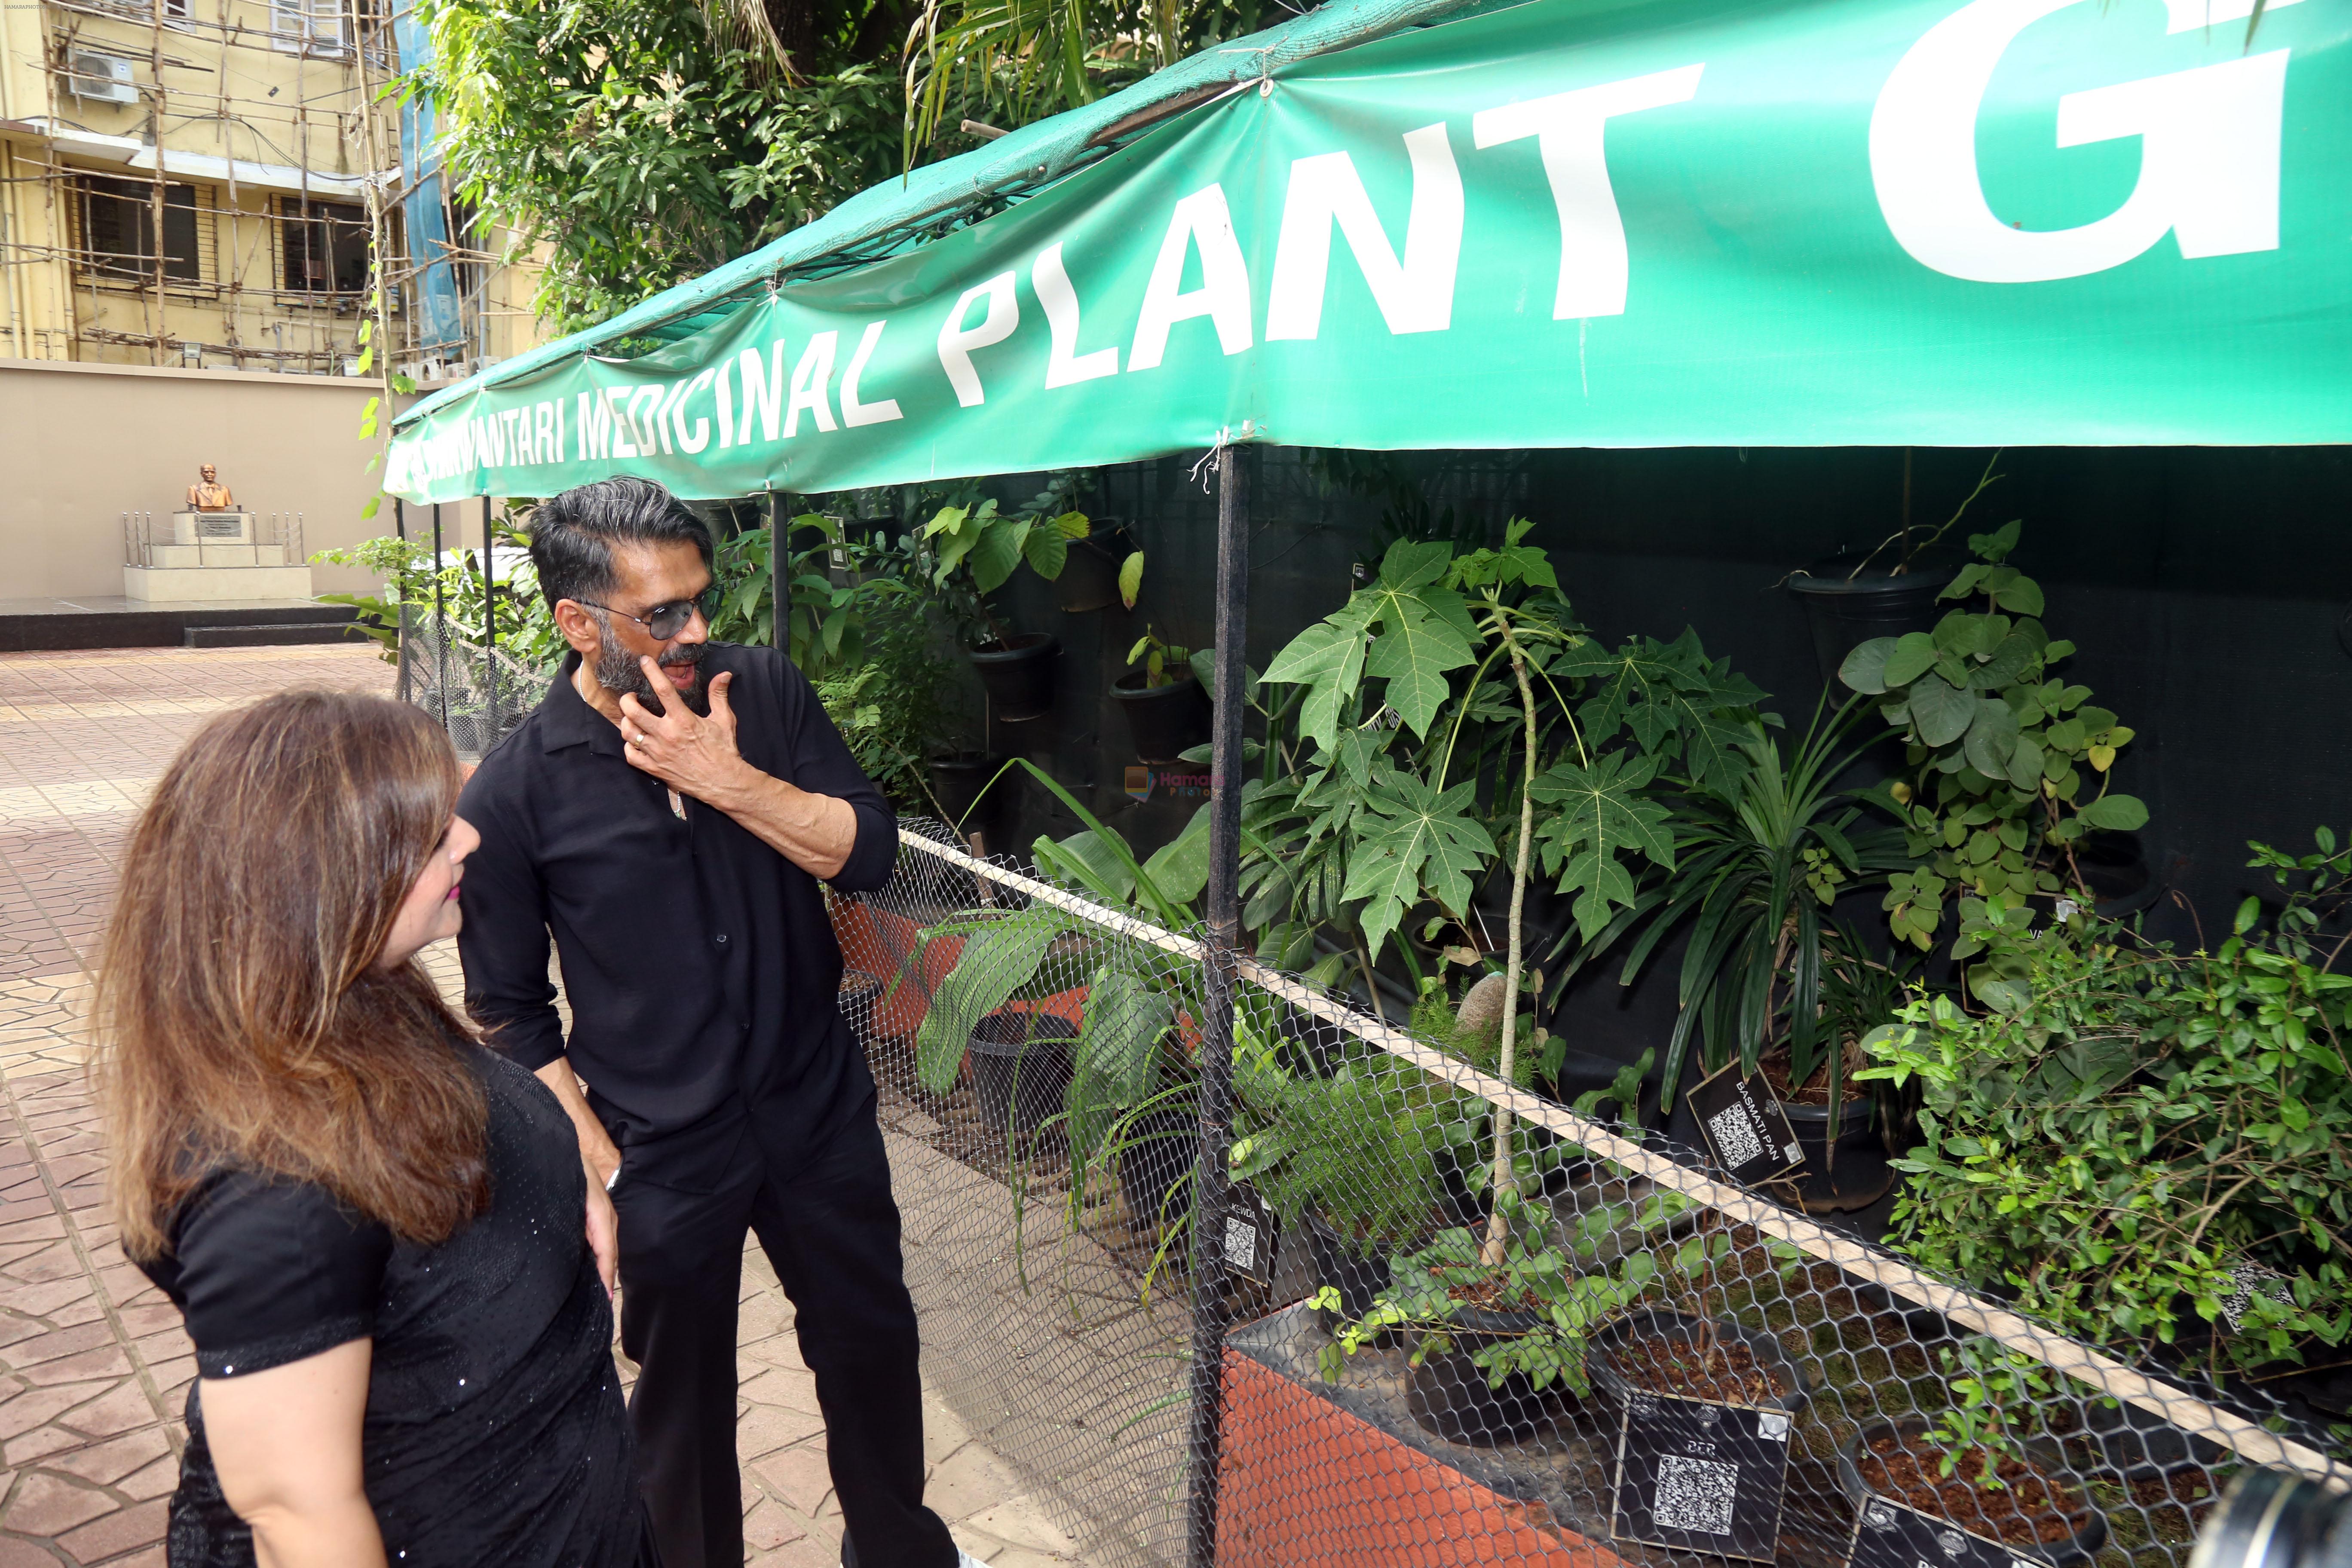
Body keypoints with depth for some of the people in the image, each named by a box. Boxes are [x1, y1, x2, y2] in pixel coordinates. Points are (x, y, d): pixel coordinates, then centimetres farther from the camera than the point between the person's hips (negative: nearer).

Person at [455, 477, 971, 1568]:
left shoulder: (763, 691, -7)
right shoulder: (514, 792, -13)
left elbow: (869, 851, -11)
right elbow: (509, 1009, -5)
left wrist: (730, 781, -24)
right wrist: (595, 1161, -8)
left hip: (821, 1111, 3)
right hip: (661, 1155, -3)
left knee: (872, 1341, 21)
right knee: (683, 1394, 17)